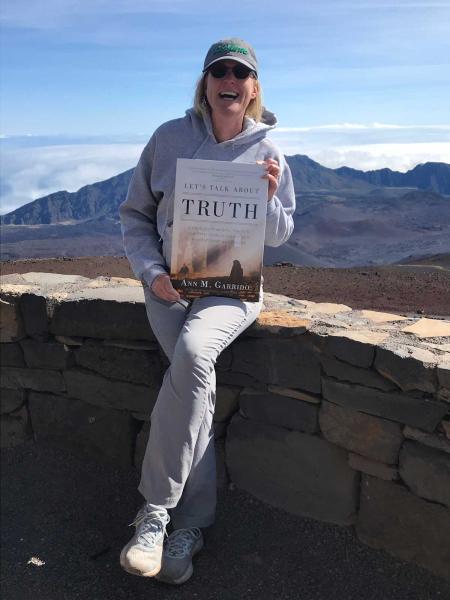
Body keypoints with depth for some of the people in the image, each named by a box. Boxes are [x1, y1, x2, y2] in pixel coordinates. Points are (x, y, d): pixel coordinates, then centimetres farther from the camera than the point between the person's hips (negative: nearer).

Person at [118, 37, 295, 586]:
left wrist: (269, 198, -11)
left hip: (234, 283, 0)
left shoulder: (267, 152, 7)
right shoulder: (169, 138, 6)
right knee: (197, 374, -27)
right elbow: (134, 213, 9)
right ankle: (191, 522, -11)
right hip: (169, 282, 1)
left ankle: (155, 510, -19)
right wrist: (152, 271, -7)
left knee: (193, 351, -33)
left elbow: (280, 235, 11)